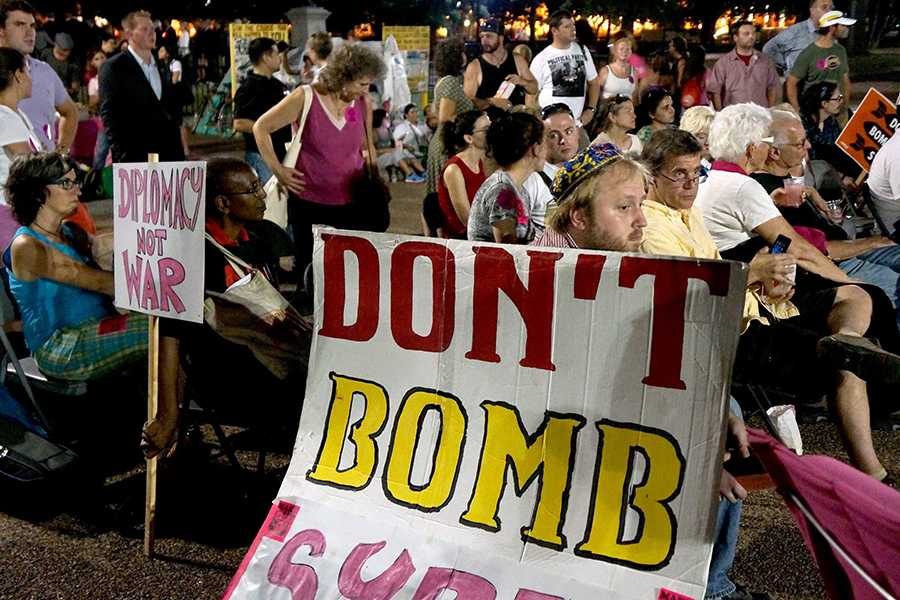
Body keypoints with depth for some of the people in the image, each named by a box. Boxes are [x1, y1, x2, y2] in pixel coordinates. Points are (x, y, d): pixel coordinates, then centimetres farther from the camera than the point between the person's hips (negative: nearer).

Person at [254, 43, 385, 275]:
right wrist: (277, 169, -7)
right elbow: (261, 127, -2)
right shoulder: (305, 98, -9)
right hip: (308, 201, -3)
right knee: (307, 270, 9)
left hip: (351, 202, 3)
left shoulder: (363, 103, 3)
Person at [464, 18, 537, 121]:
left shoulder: (518, 61, 9)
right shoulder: (475, 67, 0)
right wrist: (491, 102, -18)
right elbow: (468, 101, -5)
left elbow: (534, 89, 17)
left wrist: (522, 81, -3)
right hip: (489, 122, -2)